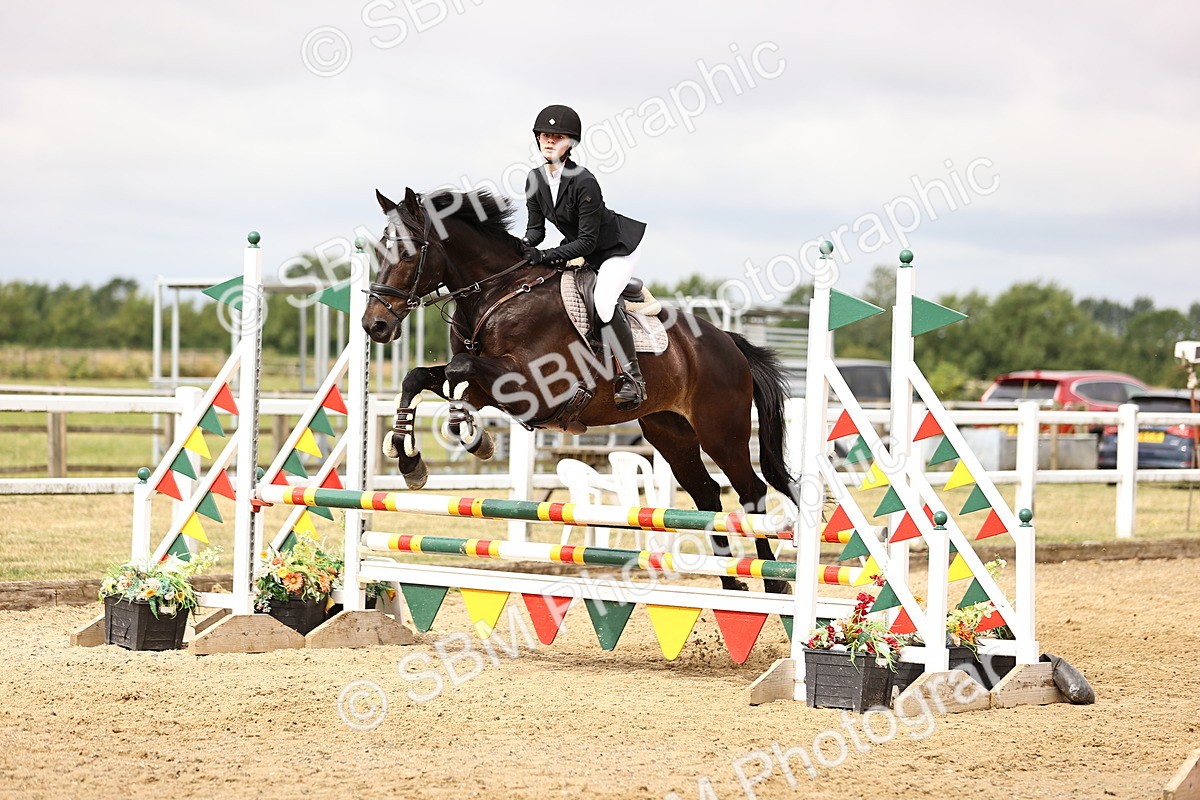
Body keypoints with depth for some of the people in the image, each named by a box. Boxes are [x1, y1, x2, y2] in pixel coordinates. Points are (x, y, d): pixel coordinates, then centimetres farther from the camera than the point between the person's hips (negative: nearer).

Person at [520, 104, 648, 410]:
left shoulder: (584, 183, -30)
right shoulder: (535, 180, -7)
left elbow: (587, 241, -28)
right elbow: (536, 227, -1)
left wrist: (545, 256, -36)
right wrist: (525, 245, -24)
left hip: (616, 247, -9)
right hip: (578, 250, 9)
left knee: (603, 300, -30)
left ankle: (632, 377, -24)